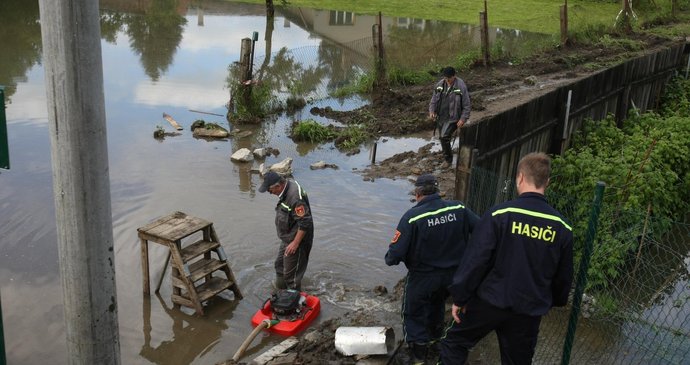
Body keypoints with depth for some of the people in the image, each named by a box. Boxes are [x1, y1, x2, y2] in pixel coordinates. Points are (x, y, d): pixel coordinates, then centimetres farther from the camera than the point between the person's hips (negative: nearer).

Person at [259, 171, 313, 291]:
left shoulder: (295, 198, -33)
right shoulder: (287, 188, -2)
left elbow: (305, 223, -31)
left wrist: (295, 243, -25)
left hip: (296, 239, -11)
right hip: (287, 238, 11)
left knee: (291, 273, 3)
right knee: (280, 264, 28)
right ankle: (280, 289, 50)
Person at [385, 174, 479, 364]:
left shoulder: (412, 217, -24)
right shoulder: (458, 209, -13)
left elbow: (396, 252, -24)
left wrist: (390, 259, -1)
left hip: (422, 277, -5)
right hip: (452, 275, 5)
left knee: (414, 314, 16)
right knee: (437, 305, 32)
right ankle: (434, 336, 54)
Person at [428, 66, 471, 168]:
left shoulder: (461, 87, -15)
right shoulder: (440, 84, -1)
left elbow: (467, 105, -11)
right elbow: (434, 99, 10)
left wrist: (463, 119, -19)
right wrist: (432, 111, -6)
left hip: (453, 118, -6)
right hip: (440, 117, 6)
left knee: (444, 137, -19)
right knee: (442, 138, 15)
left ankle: (448, 159, 0)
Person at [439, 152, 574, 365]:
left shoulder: (499, 214, -15)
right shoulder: (562, 227, -3)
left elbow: (475, 260, -16)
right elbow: (564, 275, 8)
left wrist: (459, 297, -5)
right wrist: (555, 301, 27)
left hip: (490, 302, -3)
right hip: (530, 310, 3)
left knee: (454, 342, 17)